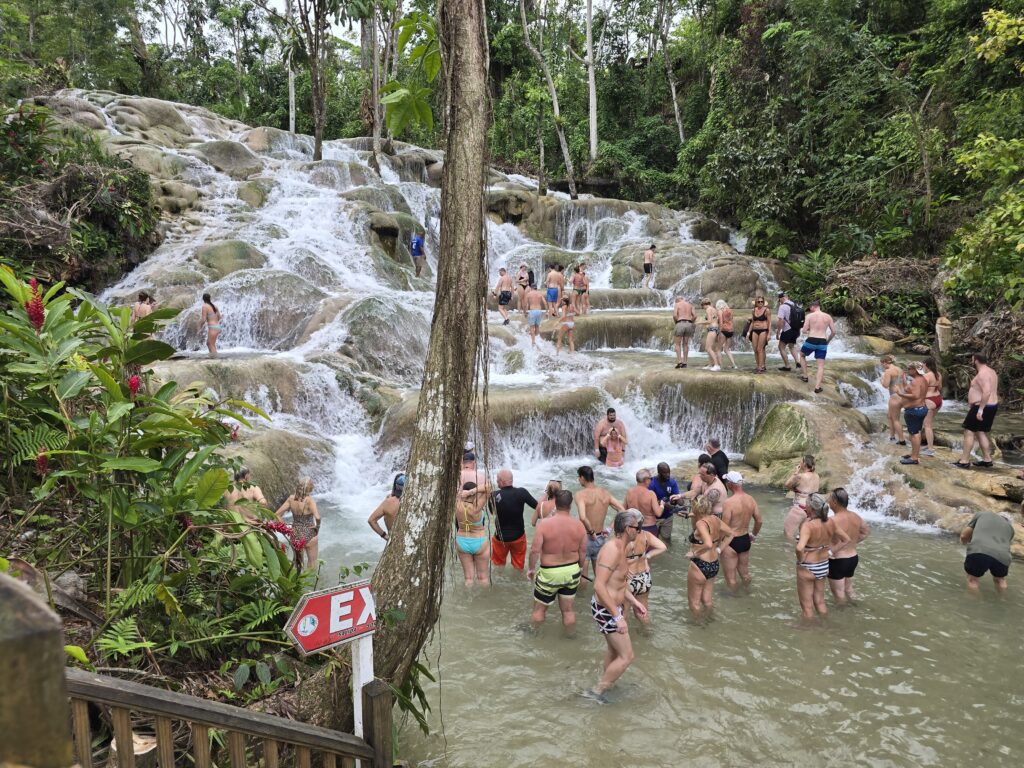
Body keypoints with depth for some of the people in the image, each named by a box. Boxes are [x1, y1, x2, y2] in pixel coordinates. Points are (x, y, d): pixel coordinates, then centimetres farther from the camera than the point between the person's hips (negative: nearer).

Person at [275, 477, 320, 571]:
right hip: (308, 534, -4)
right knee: (312, 560, 19)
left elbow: (277, 514, -5)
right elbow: (317, 517, -35)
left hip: (295, 534, 4)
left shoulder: (291, 498, -8)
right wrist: (317, 527, -16)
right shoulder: (309, 500, -23)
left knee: (297, 560, 27)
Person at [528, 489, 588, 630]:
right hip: (572, 572, 3)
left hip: (550, 574, -3)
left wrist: (532, 568, -1)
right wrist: (580, 568, 18)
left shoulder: (544, 523, -19)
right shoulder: (579, 525, -8)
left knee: (539, 608, 17)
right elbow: (583, 552, 0)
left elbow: (535, 550, -17)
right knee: (568, 609, 19)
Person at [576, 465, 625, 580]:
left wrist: (591, 532, -17)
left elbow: (583, 518, -32)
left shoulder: (580, 494, -17)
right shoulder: (605, 493, 1)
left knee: (582, 575, 8)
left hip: (586, 538, -5)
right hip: (601, 539, 6)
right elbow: (622, 511, 2)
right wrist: (609, 529, 3)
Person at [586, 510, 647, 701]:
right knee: (626, 656, -2)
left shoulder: (620, 548, 7)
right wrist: (618, 617, -28)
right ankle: (596, 692, 10)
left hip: (614, 606, 10)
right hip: (606, 610, -10)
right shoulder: (612, 549, -26)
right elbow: (599, 586, -31)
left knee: (614, 650, 25)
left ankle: (605, 683, 45)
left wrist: (634, 601, 18)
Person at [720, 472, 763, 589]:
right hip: (745, 540, 7)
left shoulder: (728, 502, -23)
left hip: (731, 542, -7)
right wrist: (754, 535, 24)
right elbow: (760, 520, 7)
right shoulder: (751, 499, -3)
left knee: (731, 577, 9)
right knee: (745, 573, 24)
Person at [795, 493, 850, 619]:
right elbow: (846, 540, 8)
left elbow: (799, 548, -42)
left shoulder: (807, 525, -28)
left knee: (807, 606, 11)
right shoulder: (830, 523, -7)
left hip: (807, 568, -6)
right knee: (820, 603, 24)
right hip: (824, 566, 6)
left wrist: (801, 560, -22)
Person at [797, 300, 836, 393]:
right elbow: (834, 332, 7)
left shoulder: (810, 316, -2)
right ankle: (817, 387, -6)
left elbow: (804, 331, -4)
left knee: (802, 355, 28)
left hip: (811, 341, -2)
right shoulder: (828, 316, 7)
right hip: (822, 343, 2)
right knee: (821, 365, 4)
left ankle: (804, 376, 28)